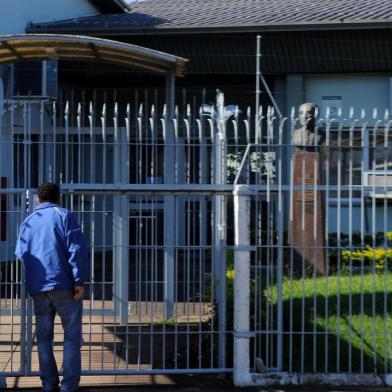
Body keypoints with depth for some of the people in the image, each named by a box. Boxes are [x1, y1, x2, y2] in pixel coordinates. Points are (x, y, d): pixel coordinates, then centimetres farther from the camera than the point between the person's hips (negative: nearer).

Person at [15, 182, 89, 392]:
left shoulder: (27, 222, 16)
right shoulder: (63, 215, 1)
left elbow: (20, 255, 16)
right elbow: (77, 249, -8)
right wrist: (80, 280, -9)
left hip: (37, 288, 4)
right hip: (64, 286, -4)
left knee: (43, 338, 12)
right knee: (72, 336, 1)